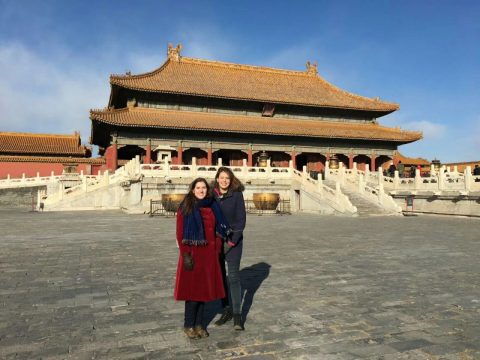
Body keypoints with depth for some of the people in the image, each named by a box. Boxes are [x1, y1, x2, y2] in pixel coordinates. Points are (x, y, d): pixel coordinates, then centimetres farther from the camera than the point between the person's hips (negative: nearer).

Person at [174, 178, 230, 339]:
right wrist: (185, 254, -15)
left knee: (205, 288, 10)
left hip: (209, 253, 5)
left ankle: (199, 323, 24)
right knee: (192, 288, 0)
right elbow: (180, 233, -9)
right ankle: (188, 325, 16)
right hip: (193, 253, -5)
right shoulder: (185, 208, -6)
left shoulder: (213, 207, 7)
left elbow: (218, 230, 12)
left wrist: (217, 251, 7)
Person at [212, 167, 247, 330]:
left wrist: (232, 241, -10)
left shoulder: (237, 195, -5)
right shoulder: (211, 195, 2)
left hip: (233, 241, -3)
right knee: (220, 276, 10)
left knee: (233, 276, -5)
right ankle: (227, 309, 23)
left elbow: (241, 219, -6)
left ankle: (237, 314, 1)